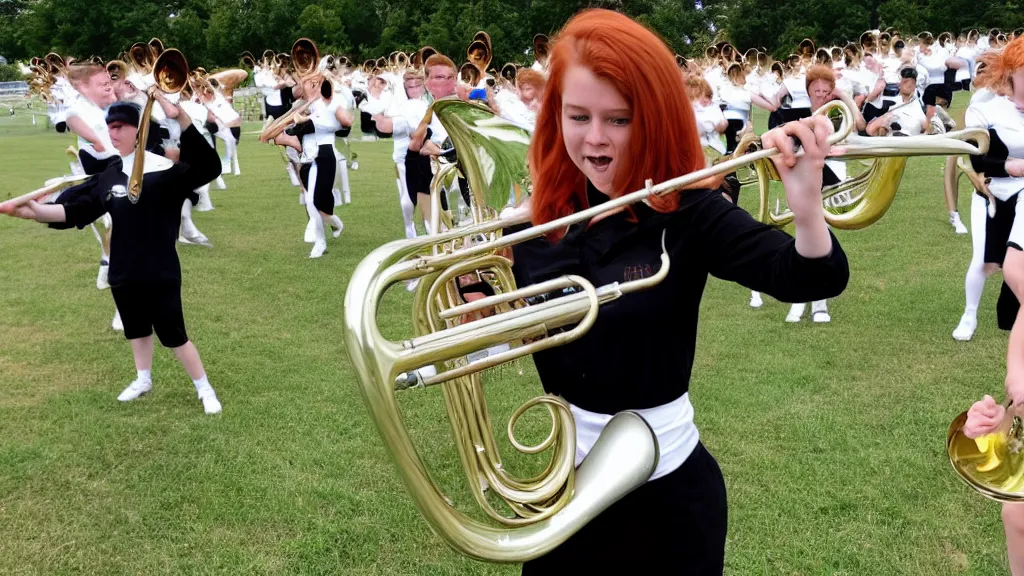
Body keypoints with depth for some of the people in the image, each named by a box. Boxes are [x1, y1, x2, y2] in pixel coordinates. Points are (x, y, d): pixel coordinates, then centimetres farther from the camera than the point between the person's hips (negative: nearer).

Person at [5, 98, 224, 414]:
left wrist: (180, 117, -43)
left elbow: (207, 168, -33)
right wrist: (37, 211, -21)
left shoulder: (163, 169, -16)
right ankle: (143, 380, 45)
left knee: (173, 335, 1)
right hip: (123, 273, 7)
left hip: (160, 273, -6)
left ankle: (204, 389, 18)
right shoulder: (108, 176, 4)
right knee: (137, 329, 24)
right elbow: (76, 209, -1)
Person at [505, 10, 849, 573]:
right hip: (568, 477, 4)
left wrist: (806, 207, -46)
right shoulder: (536, 216, -5)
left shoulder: (688, 213, -15)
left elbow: (814, 279, -27)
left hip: (667, 486, -3)